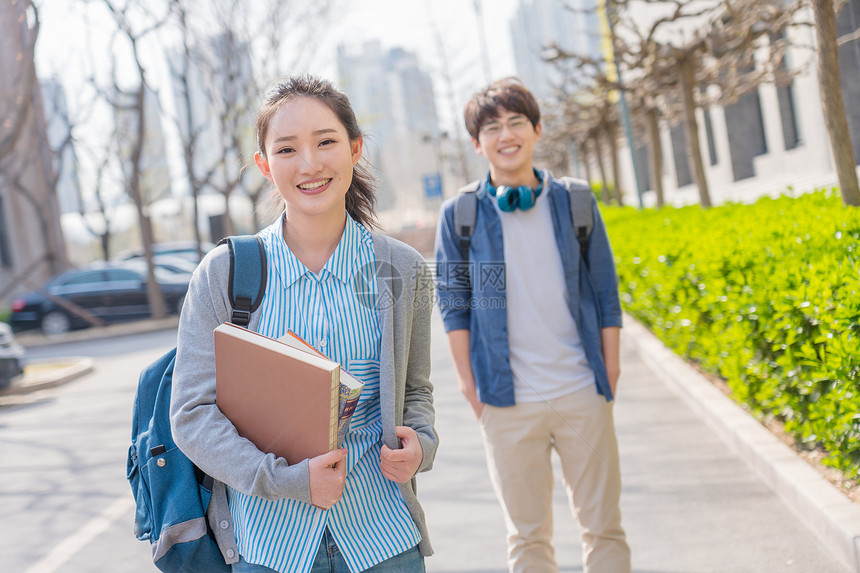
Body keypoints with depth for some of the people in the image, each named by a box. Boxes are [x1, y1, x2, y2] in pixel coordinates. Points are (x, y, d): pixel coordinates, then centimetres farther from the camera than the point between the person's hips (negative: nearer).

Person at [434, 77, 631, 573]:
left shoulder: (573, 202, 3)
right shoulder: (460, 214, 1)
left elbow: (606, 292, 7)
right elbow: (453, 303, 5)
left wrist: (610, 376, 3)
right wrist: (471, 386, 1)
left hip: (582, 393, 1)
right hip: (508, 401, -1)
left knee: (604, 525, 8)